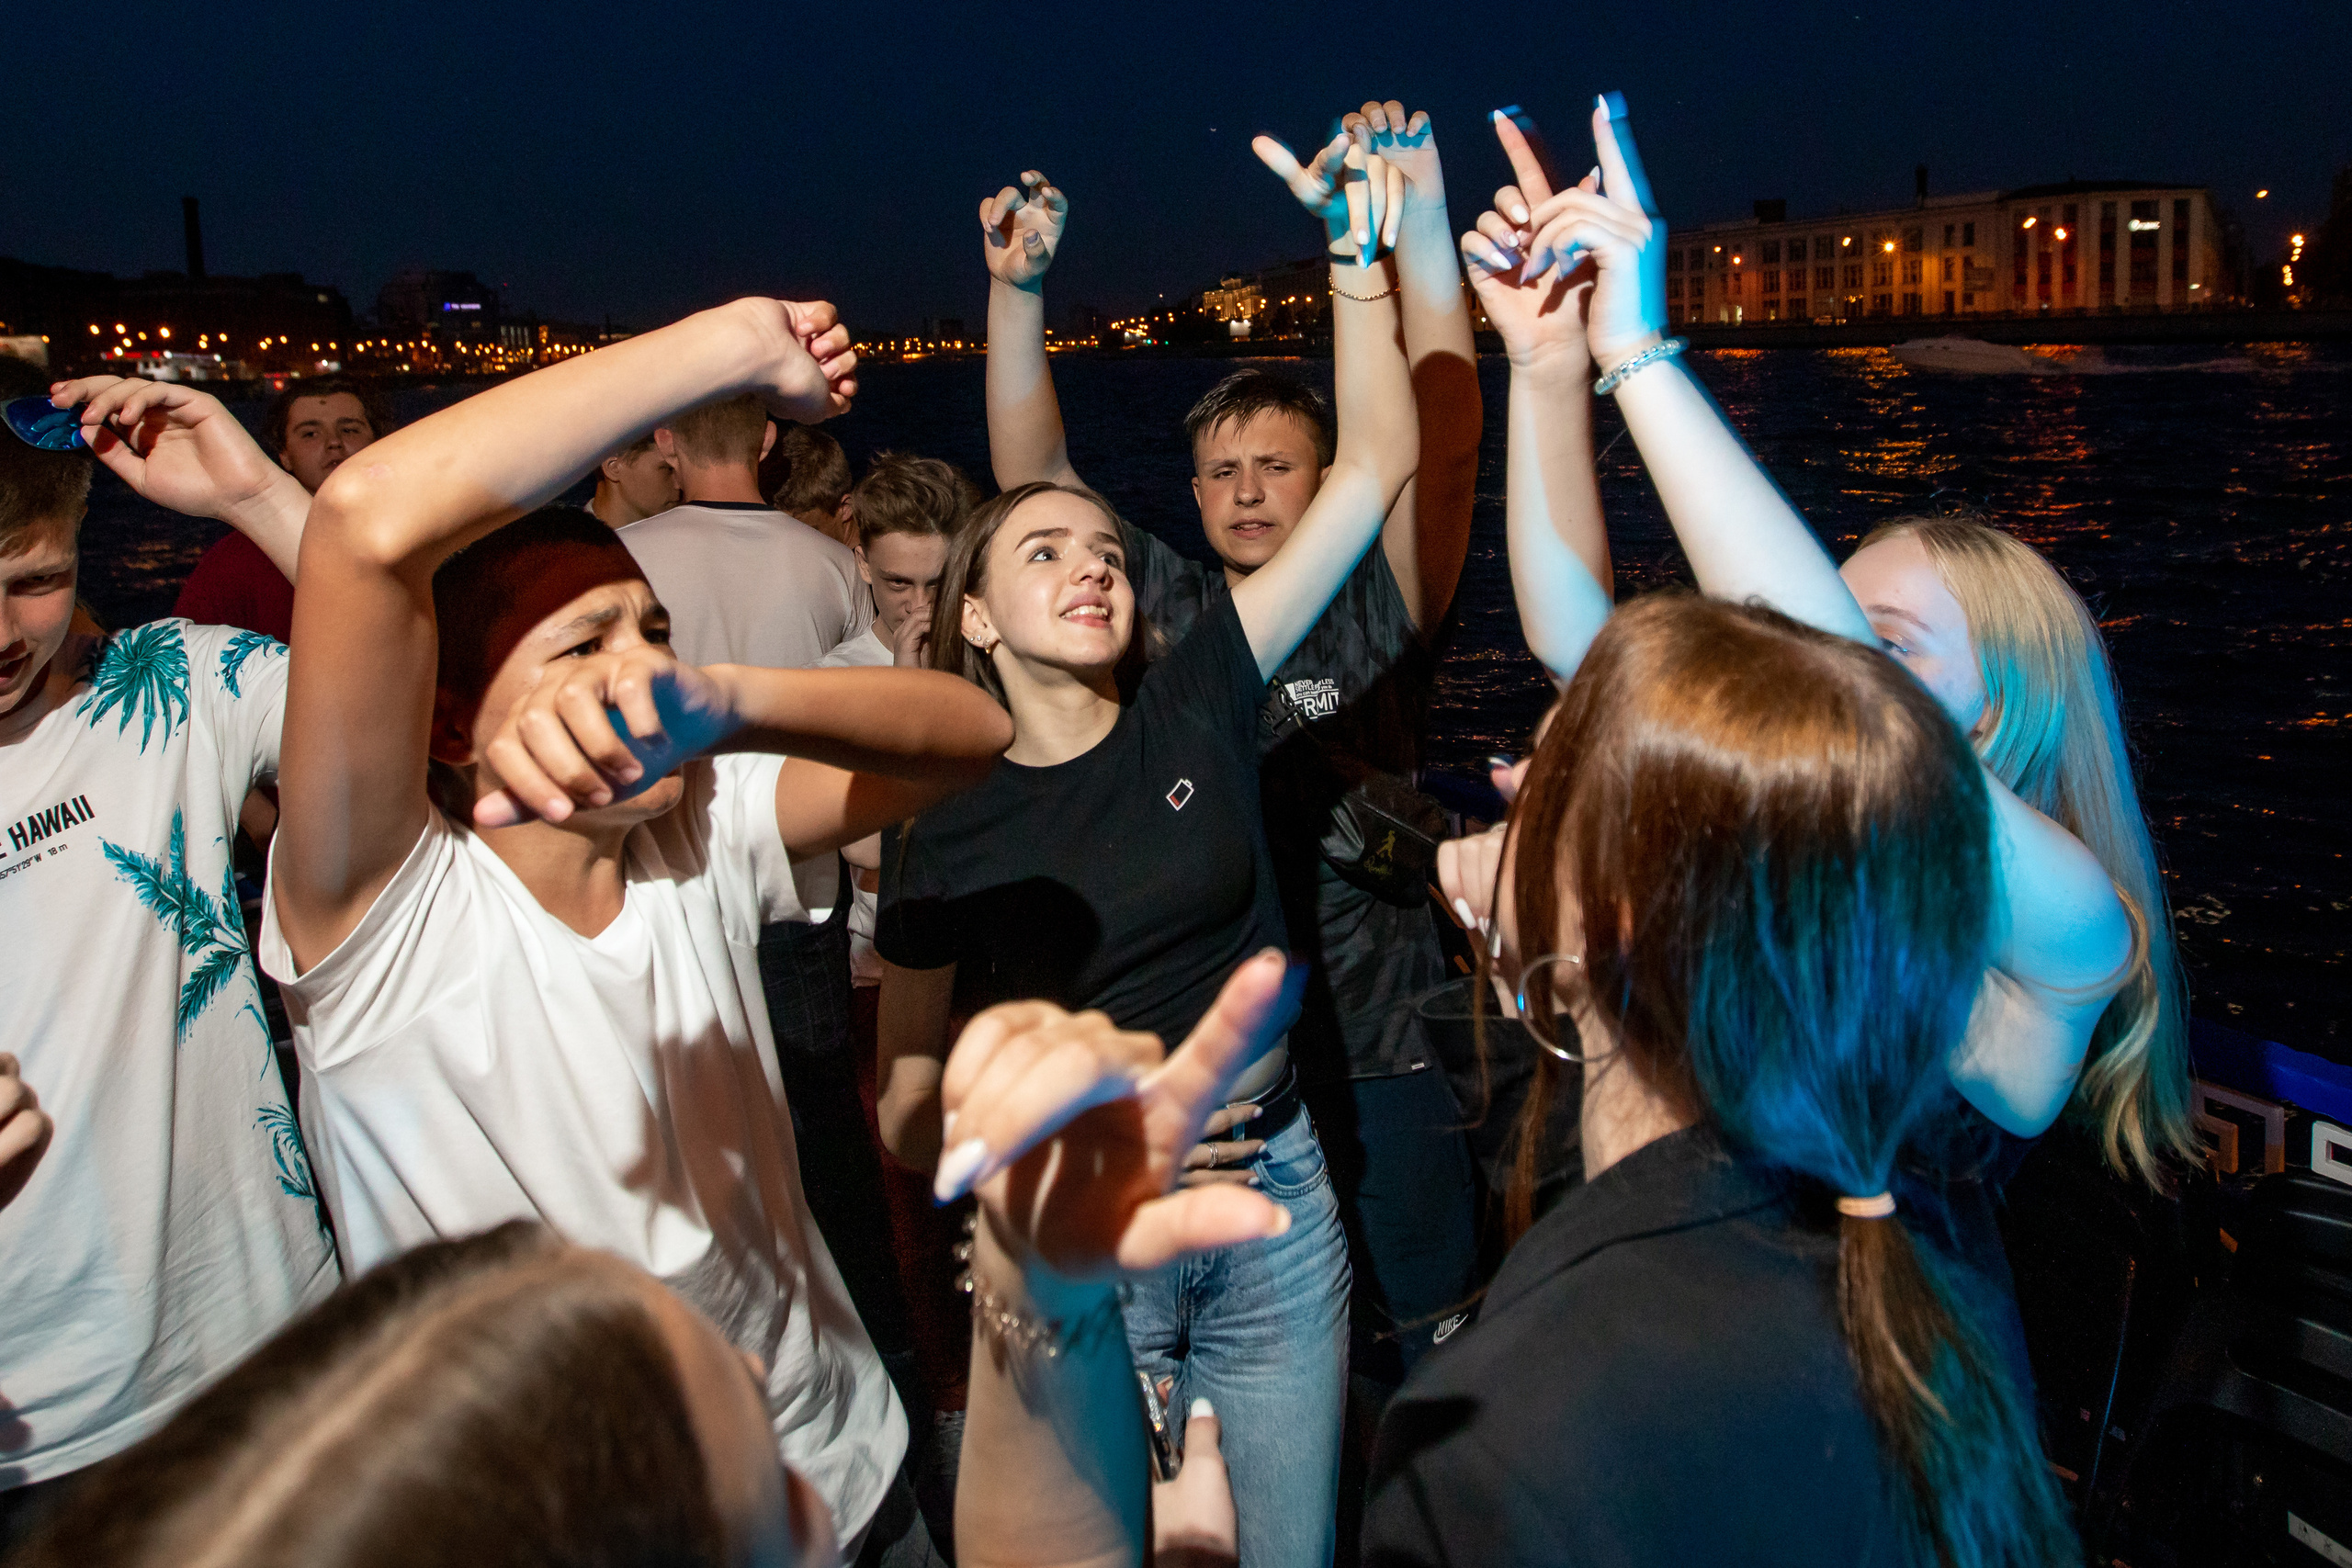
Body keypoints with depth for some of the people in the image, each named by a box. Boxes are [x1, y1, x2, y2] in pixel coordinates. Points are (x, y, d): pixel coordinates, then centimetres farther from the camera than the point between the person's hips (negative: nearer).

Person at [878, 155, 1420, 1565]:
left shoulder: (1196, 708, -5)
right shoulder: (943, 827, -6)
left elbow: (1378, 464, -8)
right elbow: (912, 1108, 0)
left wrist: (1361, 257, -14)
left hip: (1273, 1204, 2)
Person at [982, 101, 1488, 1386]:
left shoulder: (1374, 609, -3)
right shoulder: (1165, 610, 5)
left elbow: (1440, 441, -15)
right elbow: (1032, 473, 1)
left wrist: (1415, 226, -25)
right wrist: (1016, 285, -11)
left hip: (1377, 1066, -2)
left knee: (1413, 1367, 10)